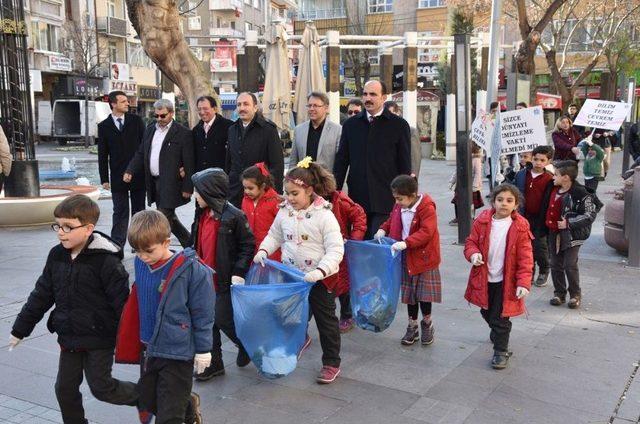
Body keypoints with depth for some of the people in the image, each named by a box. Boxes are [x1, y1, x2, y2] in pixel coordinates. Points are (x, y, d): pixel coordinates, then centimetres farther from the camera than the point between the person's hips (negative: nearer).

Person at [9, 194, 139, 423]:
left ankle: (144, 396, 23)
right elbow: (42, 294, 10)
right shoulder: (56, 255, 0)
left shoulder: (105, 260, -20)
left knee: (101, 387, 0)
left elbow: (122, 301, -18)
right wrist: (20, 329, 14)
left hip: (99, 338, -7)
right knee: (65, 388, 14)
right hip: (69, 337, 7)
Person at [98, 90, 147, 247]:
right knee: (120, 212, 2)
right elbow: (102, 155, 3)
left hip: (138, 174, 1)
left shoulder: (136, 120, 3)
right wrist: (104, 178, -1)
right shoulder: (104, 126, 2)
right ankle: (117, 246, 3)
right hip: (117, 176, -1)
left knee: (138, 210, 10)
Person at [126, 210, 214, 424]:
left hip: (178, 352, -6)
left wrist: (203, 349, -7)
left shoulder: (192, 270, -20)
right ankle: (189, 405, 46)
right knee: (147, 403, 21)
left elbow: (202, 312, -13)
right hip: (149, 349, 7)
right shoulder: (140, 263, -3)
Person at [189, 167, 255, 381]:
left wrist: (239, 272, -18)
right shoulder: (202, 214, 5)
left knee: (223, 320, 0)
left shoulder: (233, 216, -18)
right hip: (205, 279, 7)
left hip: (225, 281, -7)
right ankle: (214, 363, 25)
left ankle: (246, 344, 29)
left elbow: (248, 245, -14)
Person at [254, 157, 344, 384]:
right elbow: (274, 236, 11)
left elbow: (336, 250, -21)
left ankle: (332, 363, 21)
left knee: (326, 320, 7)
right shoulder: (284, 212, -3)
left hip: (320, 279, -5)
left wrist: (320, 271, -34)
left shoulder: (324, 216, -20)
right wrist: (263, 251, -9)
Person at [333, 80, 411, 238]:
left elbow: (405, 166, 3)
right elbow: (341, 161, 11)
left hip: (385, 201, -3)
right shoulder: (350, 125, 11)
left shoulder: (399, 125, 2)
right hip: (357, 200, 3)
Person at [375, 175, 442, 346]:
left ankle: (427, 324, 27)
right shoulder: (399, 207, 1)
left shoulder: (427, 208, -19)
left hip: (424, 258, -6)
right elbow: (392, 220, 19)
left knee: (424, 294, 4)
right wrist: (383, 229, -2)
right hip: (406, 259, 6)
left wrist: (406, 243, -37)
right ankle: (412, 327, 26)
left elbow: (427, 232, -28)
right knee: (409, 293, 13)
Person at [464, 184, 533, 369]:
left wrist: (523, 282, -20)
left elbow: (525, 257, -13)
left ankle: (501, 351, 23)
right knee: (487, 312, 23)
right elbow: (471, 242, 3)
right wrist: (473, 254, -20)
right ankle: (497, 332, 53)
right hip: (484, 278, 4)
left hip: (505, 281, -4)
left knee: (500, 318, 3)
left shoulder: (520, 227, -14)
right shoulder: (482, 221, -7)